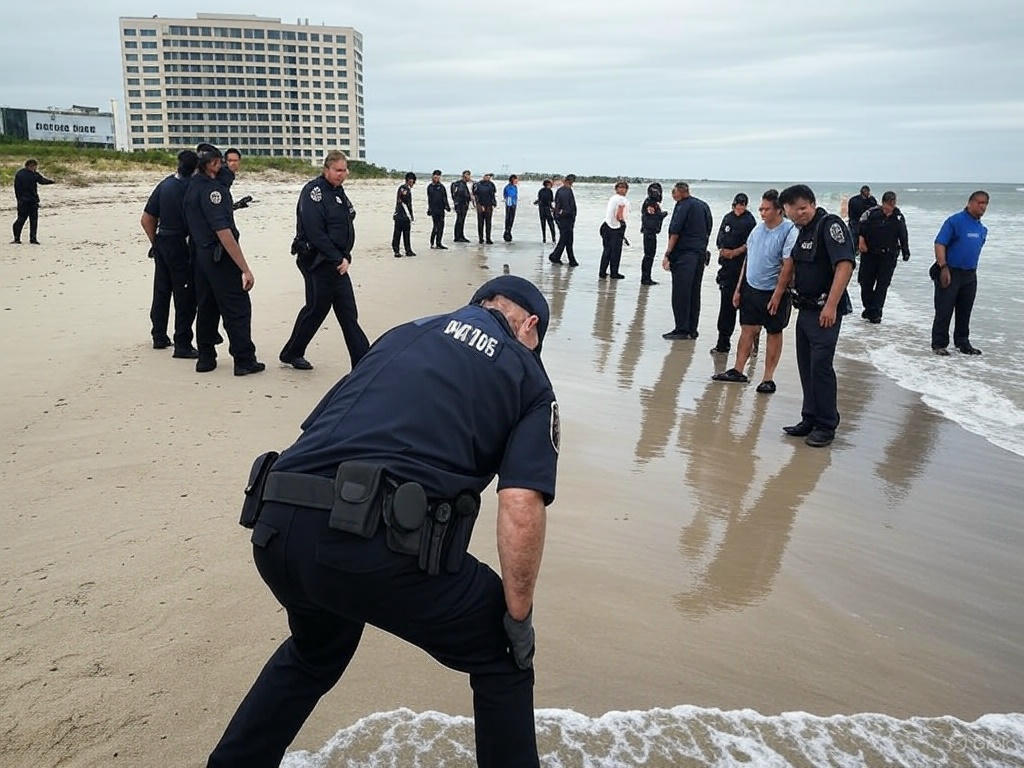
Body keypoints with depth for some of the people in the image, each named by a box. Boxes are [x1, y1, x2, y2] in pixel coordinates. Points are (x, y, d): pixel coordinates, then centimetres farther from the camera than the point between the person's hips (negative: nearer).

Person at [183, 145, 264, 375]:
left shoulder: (192, 186, 10)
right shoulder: (212, 189, -18)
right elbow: (224, 232, -24)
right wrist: (245, 268, -24)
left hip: (199, 254, 9)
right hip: (220, 257, -9)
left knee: (206, 307, 15)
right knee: (238, 309, -2)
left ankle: (205, 358, 21)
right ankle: (244, 361, 1)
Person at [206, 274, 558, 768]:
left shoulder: (406, 332, 25)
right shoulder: (528, 377, 13)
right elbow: (521, 506, -2)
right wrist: (519, 616, 9)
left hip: (278, 528, 6)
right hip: (382, 543, -5)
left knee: (314, 654, 38)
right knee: (500, 657, 23)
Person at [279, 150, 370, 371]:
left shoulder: (338, 191, 14)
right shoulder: (314, 191, -14)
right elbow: (314, 233, -21)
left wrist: (346, 258, 5)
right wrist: (338, 259, -17)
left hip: (338, 263, 9)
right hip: (318, 262, -9)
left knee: (348, 313, 8)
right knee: (316, 309, 1)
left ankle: (364, 361, 11)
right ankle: (291, 354, 19)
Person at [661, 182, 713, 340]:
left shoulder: (683, 206, -8)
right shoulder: (704, 205, 15)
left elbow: (675, 232, -13)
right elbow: (708, 230, 18)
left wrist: (667, 254, -13)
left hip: (684, 254, -8)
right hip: (701, 254, 8)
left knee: (680, 293, -6)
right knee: (694, 294, 10)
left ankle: (681, 330, -7)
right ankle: (692, 330, 13)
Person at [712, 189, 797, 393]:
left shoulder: (789, 232, -13)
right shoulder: (757, 229, 7)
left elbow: (788, 266, -16)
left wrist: (777, 295, -19)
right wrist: (738, 288, 12)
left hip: (773, 292, -5)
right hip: (751, 288, 6)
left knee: (774, 333, 5)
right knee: (748, 329, 8)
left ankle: (768, 378, 11)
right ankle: (738, 370, 16)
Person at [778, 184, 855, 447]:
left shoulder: (830, 224, -13)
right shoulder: (804, 230, 15)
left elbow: (845, 266, -23)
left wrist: (831, 306, -27)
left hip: (825, 311, -9)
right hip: (806, 309, 9)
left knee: (820, 366, -8)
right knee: (806, 366, 13)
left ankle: (826, 426, 1)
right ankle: (810, 419, 23)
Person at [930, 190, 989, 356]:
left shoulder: (982, 229, 12)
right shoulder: (955, 221, -11)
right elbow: (939, 244, -16)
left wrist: (973, 270, 20)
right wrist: (944, 267, -22)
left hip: (970, 275, 7)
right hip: (950, 273, -7)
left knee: (965, 311, 13)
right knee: (944, 310, -3)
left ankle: (962, 342, 24)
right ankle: (939, 344, 5)